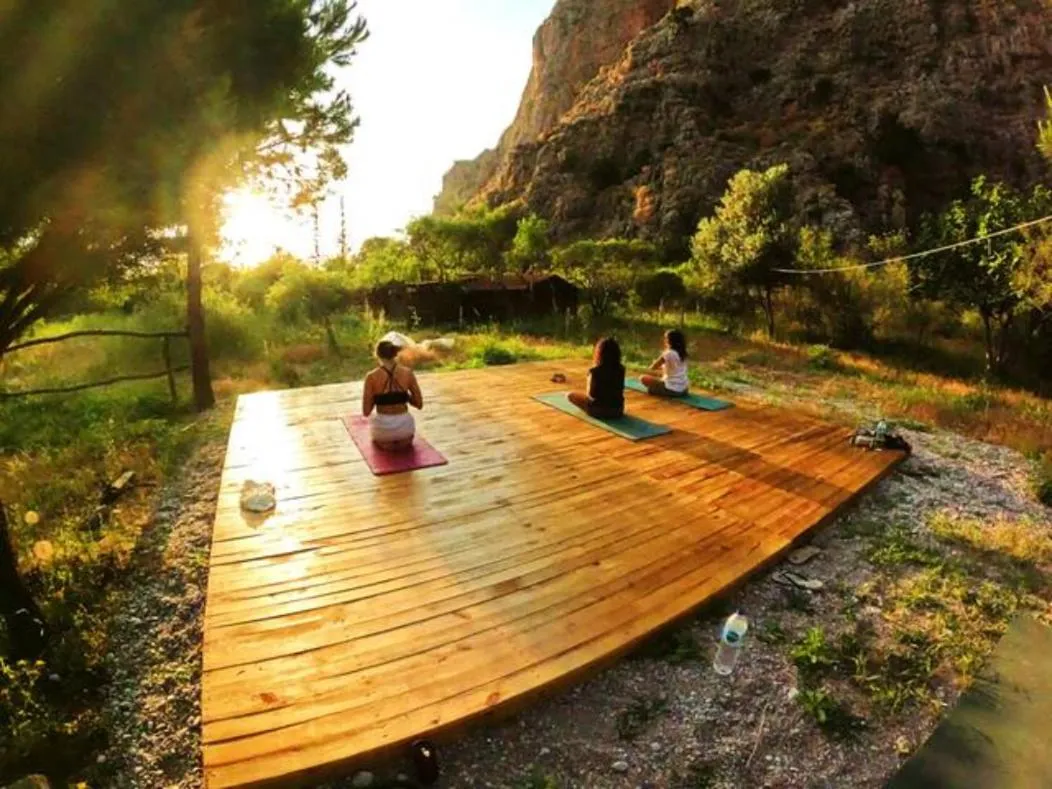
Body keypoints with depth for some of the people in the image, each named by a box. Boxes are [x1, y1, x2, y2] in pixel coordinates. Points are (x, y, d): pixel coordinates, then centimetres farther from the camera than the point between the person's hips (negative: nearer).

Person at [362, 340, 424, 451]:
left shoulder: (371, 377, -11)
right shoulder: (408, 373, -6)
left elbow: (366, 411, -7)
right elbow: (419, 404, 0)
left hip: (383, 428, -2)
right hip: (404, 425, 2)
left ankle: (386, 442, 18)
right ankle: (402, 440, 15)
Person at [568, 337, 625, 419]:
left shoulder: (595, 371, -20)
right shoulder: (621, 369, -5)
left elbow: (590, 395, -10)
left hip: (599, 410, -6)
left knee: (571, 395, 12)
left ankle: (590, 411, 4)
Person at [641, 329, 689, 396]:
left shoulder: (668, 353, -17)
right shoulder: (682, 353, 6)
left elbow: (652, 368, -8)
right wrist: (661, 367, 12)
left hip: (672, 390, -8)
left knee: (643, 378, 1)